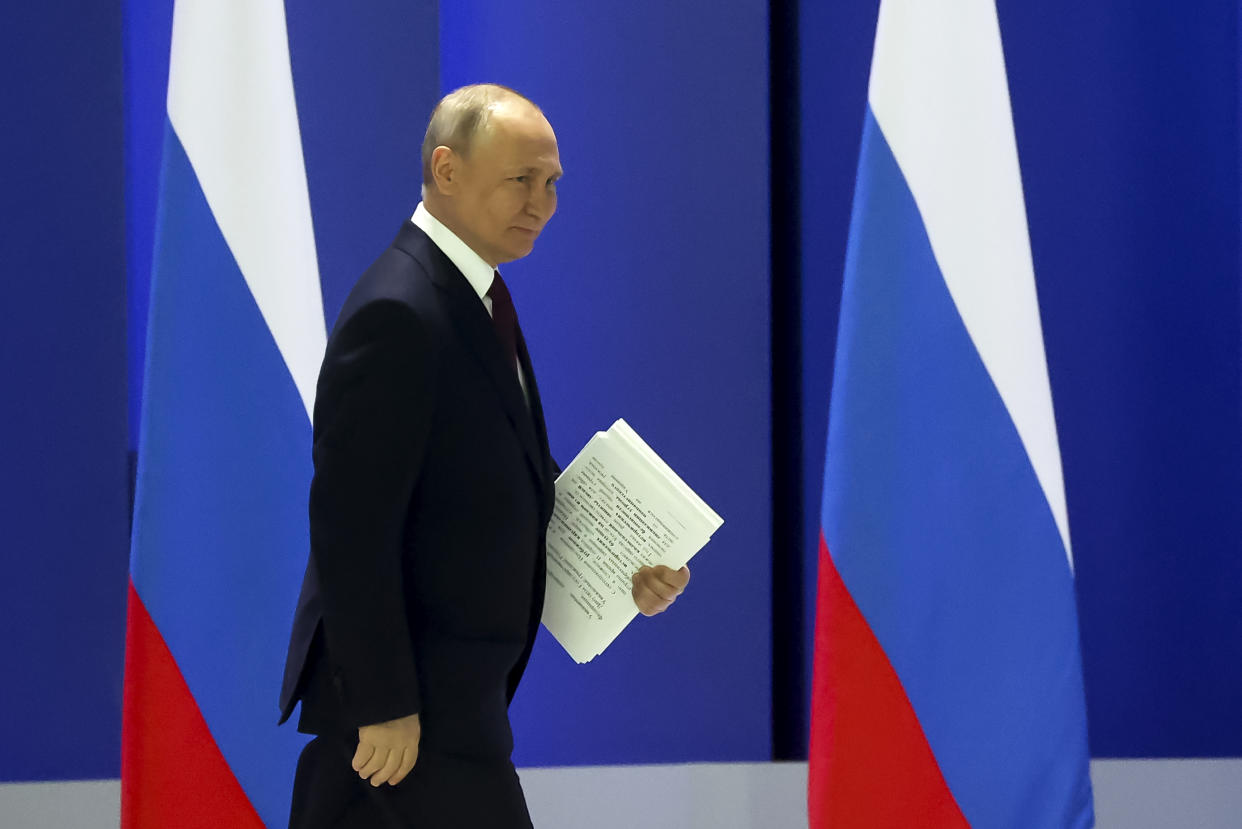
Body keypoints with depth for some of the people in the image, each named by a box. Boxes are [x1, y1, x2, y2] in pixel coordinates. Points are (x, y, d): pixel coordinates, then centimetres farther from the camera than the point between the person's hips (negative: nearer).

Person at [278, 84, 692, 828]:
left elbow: (517, 474, 21)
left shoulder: (474, 294, 12)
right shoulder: (399, 316, -19)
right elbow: (352, 527, -22)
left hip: (445, 684, 10)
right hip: (409, 704, -10)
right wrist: (384, 705, -22)